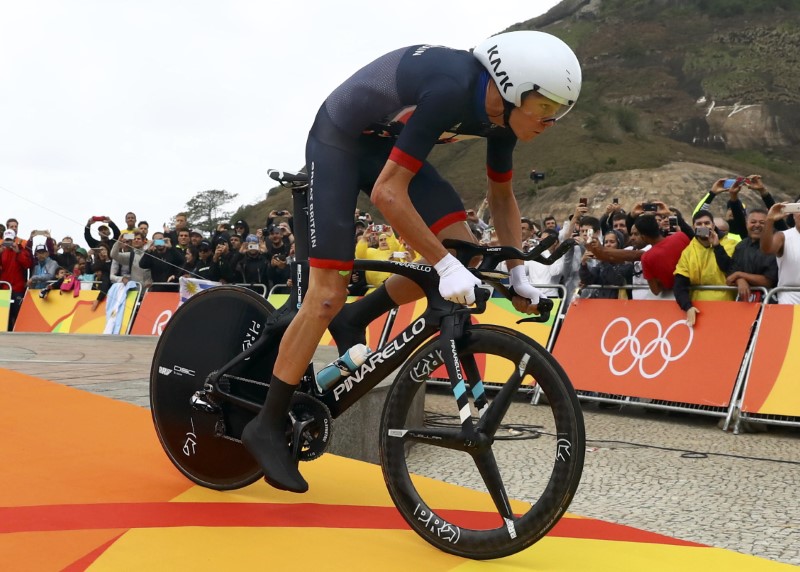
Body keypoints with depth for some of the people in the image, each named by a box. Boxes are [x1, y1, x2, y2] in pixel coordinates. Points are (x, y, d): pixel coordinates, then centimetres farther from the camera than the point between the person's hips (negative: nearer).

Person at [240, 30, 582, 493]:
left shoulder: (502, 112, -10)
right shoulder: (450, 90, -36)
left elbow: (502, 197, 6)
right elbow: (387, 192, -37)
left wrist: (518, 274, -1)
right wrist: (446, 266, -36)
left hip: (387, 144, 8)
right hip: (338, 141, -7)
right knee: (328, 294, -13)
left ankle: (355, 321, 8)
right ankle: (268, 427, -1)